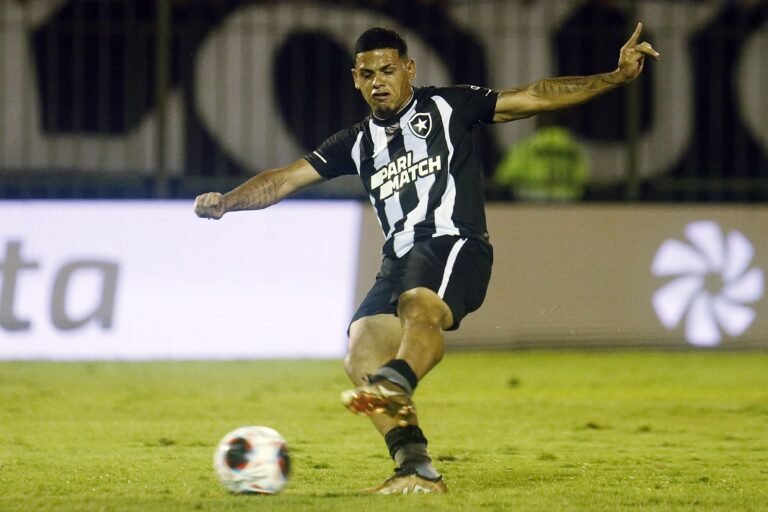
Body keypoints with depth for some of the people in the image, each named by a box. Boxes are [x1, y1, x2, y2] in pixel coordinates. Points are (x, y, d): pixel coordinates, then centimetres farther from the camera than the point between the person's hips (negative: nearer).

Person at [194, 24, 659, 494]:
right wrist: (225, 202, 2)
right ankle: (418, 471, -20)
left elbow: (533, 98, 8)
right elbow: (286, 178, 18)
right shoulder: (358, 144, 21)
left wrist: (616, 77, 0)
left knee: (420, 303, -38)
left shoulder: (447, 107, 11)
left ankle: (395, 387, -68)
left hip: (456, 244, -5)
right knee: (362, 353, -17)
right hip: (400, 260, 6)